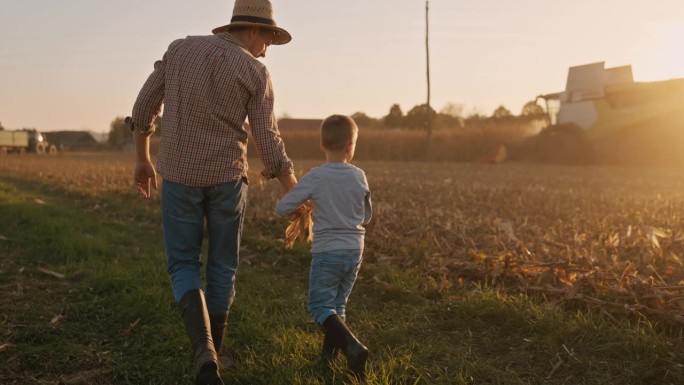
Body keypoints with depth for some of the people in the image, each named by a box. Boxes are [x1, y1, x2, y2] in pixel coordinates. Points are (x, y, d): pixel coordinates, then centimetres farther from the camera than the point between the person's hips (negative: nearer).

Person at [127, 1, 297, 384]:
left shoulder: (180, 48, 5)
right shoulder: (256, 73, -5)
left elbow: (143, 108, 7)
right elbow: (269, 144, -9)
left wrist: (143, 159, 21)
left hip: (180, 176, 2)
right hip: (227, 178, -1)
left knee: (184, 266, 11)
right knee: (222, 267, 16)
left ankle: (204, 353, -11)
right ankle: (212, 353, 24)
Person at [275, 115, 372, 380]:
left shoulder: (315, 177, -12)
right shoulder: (359, 176, -1)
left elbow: (282, 208, -10)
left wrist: (298, 209, 11)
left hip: (327, 251, -4)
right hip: (354, 251, 5)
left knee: (320, 306, 1)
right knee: (337, 305, 17)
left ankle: (352, 345, -19)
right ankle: (329, 354, 21)